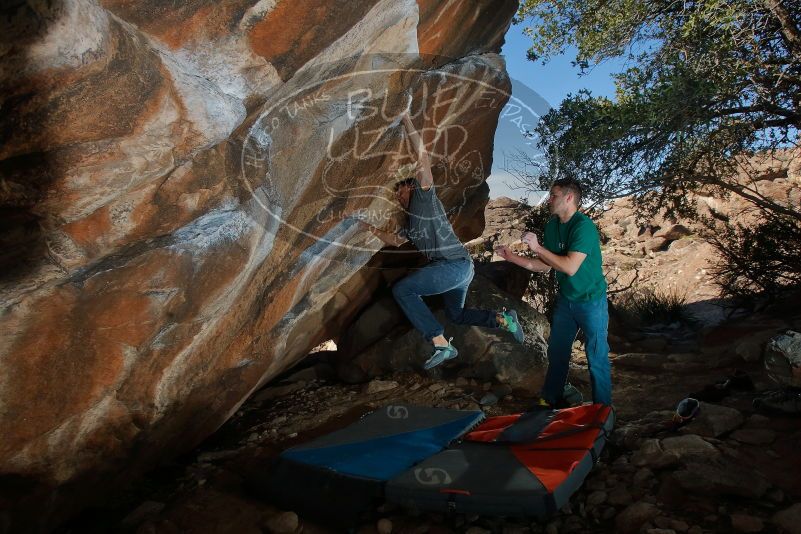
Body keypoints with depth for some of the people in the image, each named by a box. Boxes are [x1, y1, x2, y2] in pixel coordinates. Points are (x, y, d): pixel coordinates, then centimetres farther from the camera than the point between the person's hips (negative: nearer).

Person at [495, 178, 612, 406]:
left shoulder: (584, 226, -23)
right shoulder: (552, 226, 1)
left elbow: (570, 267, -31)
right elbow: (545, 266, 6)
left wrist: (538, 247, -26)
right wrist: (512, 257, -3)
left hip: (590, 301, -7)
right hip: (565, 299, 7)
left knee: (597, 358, 4)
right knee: (557, 353, 15)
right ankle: (549, 401, 31)